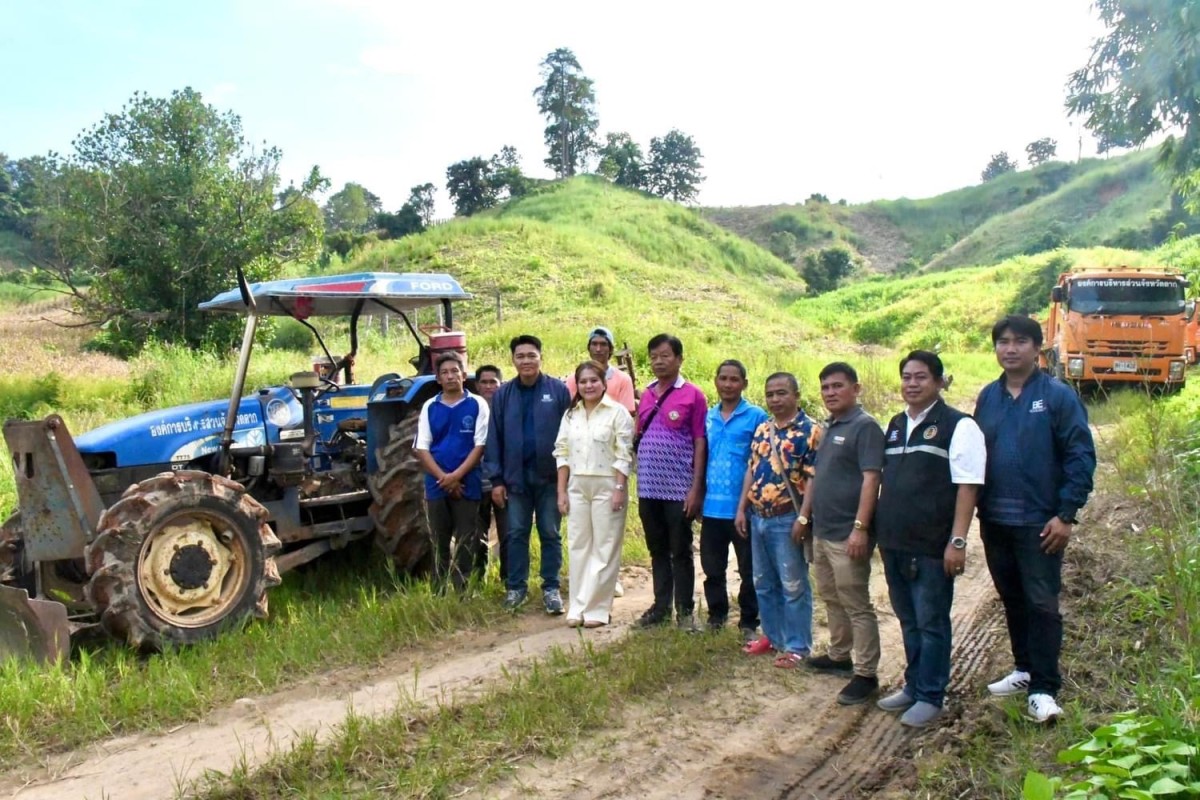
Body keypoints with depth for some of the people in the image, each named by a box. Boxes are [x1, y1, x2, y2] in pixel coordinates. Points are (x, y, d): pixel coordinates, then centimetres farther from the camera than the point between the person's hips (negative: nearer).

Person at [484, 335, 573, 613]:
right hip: (515, 476, 2)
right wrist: (496, 479, -1)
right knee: (516, 534, 8)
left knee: (550, 534, 7)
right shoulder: (503, 394, 3)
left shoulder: (558, 390, -2)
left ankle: (551, 588, 16)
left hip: (549, 476, -1)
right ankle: (516, 587, 19)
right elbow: (494, 438, 3)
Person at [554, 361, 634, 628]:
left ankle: (598, 608, 9)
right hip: (577, 486, 5)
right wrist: (561, 491, 3)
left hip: (607, 485, -5)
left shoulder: (618, 413, -5)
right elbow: (562, 454, 9)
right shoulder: (570, 415, 10)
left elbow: (624, 455, -8)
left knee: (604, 548, 2)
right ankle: (577, 607, 16)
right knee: (578, 546, 8)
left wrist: (619, 489, -14)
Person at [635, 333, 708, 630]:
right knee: (657, 550, 14)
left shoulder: (693, 395, -5)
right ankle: (661, 605, 26)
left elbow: (700, 443, -7)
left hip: (679, 489, -5)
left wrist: (696, 488, -11)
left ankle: (685, 610, 16)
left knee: (680, 552, 5)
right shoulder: (646, 396, 11)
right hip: (648, 488, 5)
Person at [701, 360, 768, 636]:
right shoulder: (708, 417, 8)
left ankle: (748, 622, 21)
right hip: (712, 507, 4)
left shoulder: (756, 417, -5)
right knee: (712, 567, 15)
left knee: (749, 570, 8)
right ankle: (716, 615, 31)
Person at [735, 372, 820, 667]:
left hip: (787, 520, -7)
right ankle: (772, 635, 30)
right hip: (758, 518, 7)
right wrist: (741, 509, 9)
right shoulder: (762, 429, 11)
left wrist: (803, 519, -18)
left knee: (793, 586, 3)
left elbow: (814, 479, -14)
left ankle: (798, 646, 13)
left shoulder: (810, 431, -10)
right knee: (764, 583, 16)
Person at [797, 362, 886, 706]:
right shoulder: (829, 428, 16)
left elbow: (871, 479, -20)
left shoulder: (865, 426, -13)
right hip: (822, 531, 9)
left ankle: (866, 674, 6)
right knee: (832, 599, 19)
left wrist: (860, 527, -25)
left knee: (857, 605, -2)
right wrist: (804, 516, 20)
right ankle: (839, 656, 33)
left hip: (847, 534, -9)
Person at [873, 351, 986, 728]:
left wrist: (957, 541, -18)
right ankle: (913, 686, 30)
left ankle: (930, 697, 15)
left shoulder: (958, 426, -8)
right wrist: (878, 530, 15)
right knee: (909, 621, 17)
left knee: (931, 623, 3)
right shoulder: (894, 426, 14)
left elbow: (967, 487, -13)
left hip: (931, 546, -7)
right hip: (894, 543, 7)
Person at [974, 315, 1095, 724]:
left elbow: (1081, 457, -9)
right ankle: (1025, 669, 31)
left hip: (1039, 523, -5)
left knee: (1042, 604, -1)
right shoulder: (988, 397, 6)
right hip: (994, 521, 5)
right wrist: (975, 508, 6)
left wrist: (1066, 515, -13)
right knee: (1013, 600, 16)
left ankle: (1044, 689, 7)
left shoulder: (1059, 396, -7)